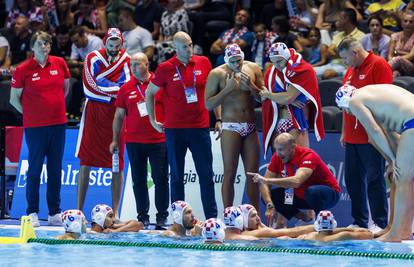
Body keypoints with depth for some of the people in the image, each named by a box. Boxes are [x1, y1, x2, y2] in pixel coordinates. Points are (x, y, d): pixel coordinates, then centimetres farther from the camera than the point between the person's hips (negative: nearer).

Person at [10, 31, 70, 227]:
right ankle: (32, 213, 3)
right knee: (34, 169, -2)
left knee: (56, 170, 8)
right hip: (35, 126, -4)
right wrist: (30, 112, 2)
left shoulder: (59, 64, 4)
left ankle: (54, 213, 14)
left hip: (58, 123, 4)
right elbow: (14, 99, 2)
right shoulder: (23, 69, -6)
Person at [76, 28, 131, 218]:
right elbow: (91, 85, -11)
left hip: (116, 116, 1)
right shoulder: (93, 58, 1)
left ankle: (115, 212, 5)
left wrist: (104, 86, -17)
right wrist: (116, 89, -11)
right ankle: (79, 209, 6)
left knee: (117, 165, 0)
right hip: (93, 114, -1)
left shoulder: (126, 61, 6)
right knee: (85, 163, 0)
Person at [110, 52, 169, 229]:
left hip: (159, 140, -2)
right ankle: (142, 216, 11)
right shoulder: (126, 88, 8)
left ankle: (162, 216, 6)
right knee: (138, 180, 5)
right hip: (134, 141, 3)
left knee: (160, 179, -2)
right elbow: (119, 116, 11)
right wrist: (115, 139, 8)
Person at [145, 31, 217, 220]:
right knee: (177, 175, 4)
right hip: (174, 129, -1)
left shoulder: (204, 63, 4)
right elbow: (149, 93, 10)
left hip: (200, 127, 1)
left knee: (206, 174, 0)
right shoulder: (165, 68, -2)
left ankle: (212, 217, 3)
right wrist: (153, 121, 8)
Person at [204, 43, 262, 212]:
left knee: (253, 173, 6)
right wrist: (228, 89, -16)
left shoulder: (253, 69, 5)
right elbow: (208, 104, -8)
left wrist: (251, 86, -10)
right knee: (230, 174, -7)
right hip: (231, 128, -4)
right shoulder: (217, 74, -5)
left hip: (250, 127, 4)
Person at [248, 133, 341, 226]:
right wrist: (270, 205, -27)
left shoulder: (308, 155, -29)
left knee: (312, 191, -39)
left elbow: (296, 181, -45)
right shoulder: (277, 157, -9)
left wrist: (266, 180, -47)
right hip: (301, 195, 7)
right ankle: (304, 218, 4)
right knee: (272, 196, -8)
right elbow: (264, 183, -10)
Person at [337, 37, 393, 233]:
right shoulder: (351, 71, 18)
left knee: (374, 180, -6)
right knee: (352, 180, 9)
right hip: (352, 137, 8)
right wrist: (344, 133, 21)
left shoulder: (379, 65, -8)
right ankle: (359, 222, 16)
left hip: (371, 138, -8)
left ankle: (380, 223, -2)